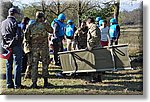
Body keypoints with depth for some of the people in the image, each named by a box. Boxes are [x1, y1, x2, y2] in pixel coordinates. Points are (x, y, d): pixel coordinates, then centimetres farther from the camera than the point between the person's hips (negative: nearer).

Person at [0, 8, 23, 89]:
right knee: (17, 65, -1)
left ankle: (9, 84, 14)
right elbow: (17, 36, -17)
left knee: (8, 66, 12)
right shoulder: (14, 22, -12)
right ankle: (17, 84, -1)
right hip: (15, 46, -7)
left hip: (7, 46, 7)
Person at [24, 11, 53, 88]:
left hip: (34, 48, 2)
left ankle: (34, 82, 2)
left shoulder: (30, 26, 4)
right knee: (45, 64, 8)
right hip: (44, 47, -2)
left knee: (34, 65, 5)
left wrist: (30, 45, 14)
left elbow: (27, 36, 3)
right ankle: (45, 82, 10)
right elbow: (51, 30, 11)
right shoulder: (44, 25, -4)